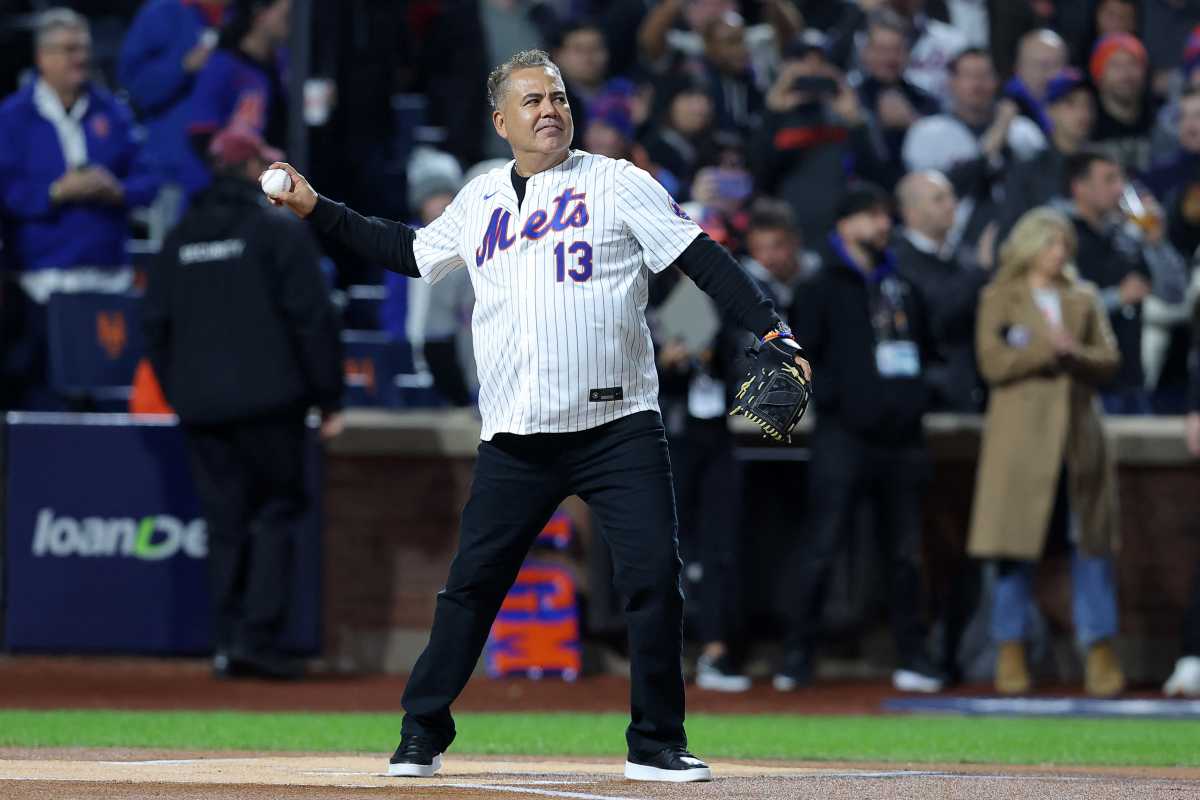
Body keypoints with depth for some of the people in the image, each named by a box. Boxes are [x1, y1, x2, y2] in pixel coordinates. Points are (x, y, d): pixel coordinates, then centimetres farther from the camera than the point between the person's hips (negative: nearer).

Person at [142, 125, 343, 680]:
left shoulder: (180, 238, 12)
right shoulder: (279, 230, -4)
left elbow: (154, 324, 14)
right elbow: (312, 318, -8)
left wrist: (179, 395, 21)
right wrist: (328, 398, -3)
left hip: (199, 403, 5)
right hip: (268, 400, -5)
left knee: (225, 521, 10)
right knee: (276, 510, 1)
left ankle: (227, 643, 6)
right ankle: (258, 637, -11)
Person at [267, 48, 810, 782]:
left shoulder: (618, 184, 3)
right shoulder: (479, 202, 15)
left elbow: (702, 259, -3)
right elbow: (409, 251, 31)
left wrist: (769, 329, -14)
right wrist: (318, 210, 27)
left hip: (618, 427, -3)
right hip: (515, 439, 3)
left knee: (654, 578, -9)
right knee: (472, 585, 3)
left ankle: (656, 745, 2)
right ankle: (423, 736, 14)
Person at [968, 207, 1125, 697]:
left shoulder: (1083, 301, 15)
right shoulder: (999, 300, 5)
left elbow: (1109, 362, 7)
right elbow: (993, 362, -8)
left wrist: (1073, 353, -11)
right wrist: (1048, 349, -11)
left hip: (1077, 436, 3)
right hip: (1021, 439, -3)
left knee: (1092, 546, -1)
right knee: (1017, 551, -2)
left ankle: (1100, 657, 1)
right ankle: (1010, 657, 4)